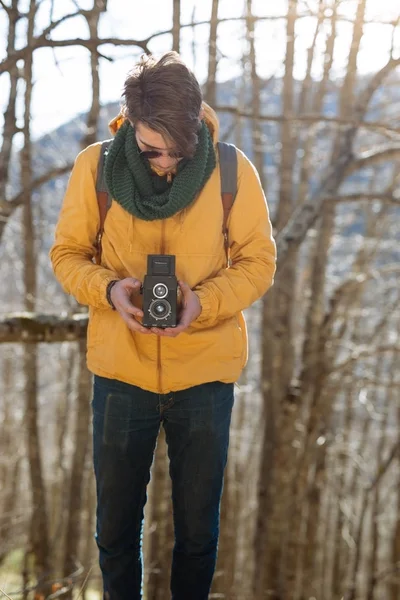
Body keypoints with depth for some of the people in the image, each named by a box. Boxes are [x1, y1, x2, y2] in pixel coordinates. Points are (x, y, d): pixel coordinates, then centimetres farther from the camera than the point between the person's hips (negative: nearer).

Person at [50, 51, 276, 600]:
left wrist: (205, 301, -21)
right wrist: (108, 289, -21)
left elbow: (258, 261, -3)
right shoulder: (95, 166, -9)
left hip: (206, 370, 0)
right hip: (120, 368, 1)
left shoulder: (233, 170, -10)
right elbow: (67, 254, 0)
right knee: (117, 515, 17)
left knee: (198, 519, 15)